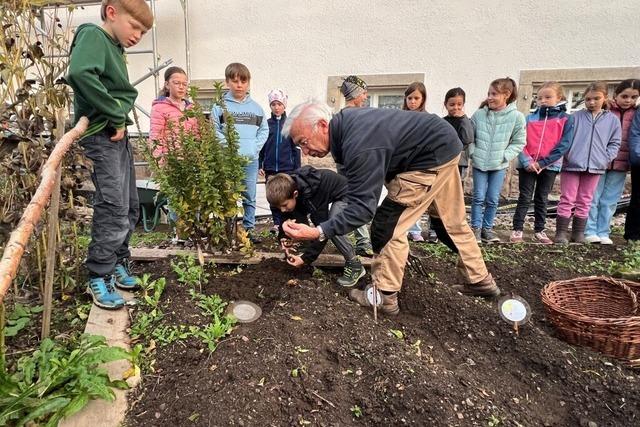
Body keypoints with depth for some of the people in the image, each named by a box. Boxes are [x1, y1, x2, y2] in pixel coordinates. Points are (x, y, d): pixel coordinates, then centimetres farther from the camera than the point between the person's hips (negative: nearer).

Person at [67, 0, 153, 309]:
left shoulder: (115, 49, 19)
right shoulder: (93, 35, -7)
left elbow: (128, 93, 14)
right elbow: (80, 73, -26)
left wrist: (122, 116, -8)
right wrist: (117, 117, -19)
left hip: (119, 135, 9)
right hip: (101, 136, -9)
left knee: (130, 208, 11)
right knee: (114, 209, -11)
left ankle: (118, 263, 26)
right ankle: (98, 277, 2)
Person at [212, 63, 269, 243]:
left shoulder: (256, 107, 8)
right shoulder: (220, 106, 0)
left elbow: (264, 130, 10)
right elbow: (214, 130, -3)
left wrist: (255, 147, -4)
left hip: (251, 160, 3)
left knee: (250, 198, 10)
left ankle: (249, 228, 21)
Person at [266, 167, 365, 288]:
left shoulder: (312, 196, -40)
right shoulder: (289, 190, -17)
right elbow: (288, 216, -1)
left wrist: (306, 258, -33)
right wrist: (283, 237, -14)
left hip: (344, 193, -8)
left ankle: (355, 265, -13)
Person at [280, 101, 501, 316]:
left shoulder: (359, 147, -34)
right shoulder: (343, 120, -5)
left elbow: (362, 207, -34)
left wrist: (318, 232, -42)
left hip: (433, 155, -10)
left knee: (388, 224, -8)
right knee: (453, 221, 21)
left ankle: (384, 297, 6)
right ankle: (481, 280, 39)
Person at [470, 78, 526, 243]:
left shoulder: (516, 116, -7)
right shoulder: (479, 114, -5)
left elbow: (518, 142, 0)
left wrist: (504, 156, -11)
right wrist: (473, 152, -7)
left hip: (499, 166, 0)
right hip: (479, 163, 0)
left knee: (493, 199, 6)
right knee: (479, 197, 3)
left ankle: (487, 228, 19)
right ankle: (476, 228, 14)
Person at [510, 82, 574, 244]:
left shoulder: (566, 119, 1)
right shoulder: (529, 118, 4)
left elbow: (564, 145, -7)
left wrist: (543, 162, -14)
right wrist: (526, 161, -16)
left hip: (550, 166, 0)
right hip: (527, 165, 0)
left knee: (542, 199, 10)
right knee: (524, 198, 2)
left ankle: (539, 231, 18)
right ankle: (517, 230, 6)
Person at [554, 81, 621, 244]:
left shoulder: (612, 120, 9)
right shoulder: (576, 117, 2)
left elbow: (614, 143, 10)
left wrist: (606, 158, -3)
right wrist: (568, 155, -11)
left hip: (595, 167, 3)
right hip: (572, 165, -3)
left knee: (585, 201, 10)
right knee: (567, 200, -1)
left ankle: (578, 233, 19)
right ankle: (561, 232, 4)